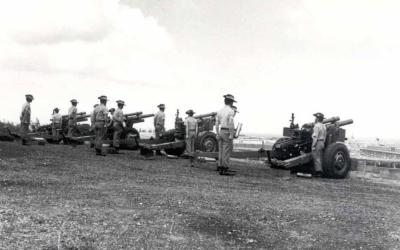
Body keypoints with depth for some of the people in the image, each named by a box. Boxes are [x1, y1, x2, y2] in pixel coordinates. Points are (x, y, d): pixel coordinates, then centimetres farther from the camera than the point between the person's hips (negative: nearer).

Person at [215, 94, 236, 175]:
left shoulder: (220, 111, 9)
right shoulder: (231, 111, -12)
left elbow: (217, 123, 10)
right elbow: (231, 124, -20)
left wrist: (217, 134, 14)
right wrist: (231, 135, -18)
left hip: (221, 131, 7)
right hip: (227, 132, -7)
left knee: (221, 150, 11)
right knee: (227, 151, -5)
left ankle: (220, 167, 13)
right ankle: (224, 169, -6)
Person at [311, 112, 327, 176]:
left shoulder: (317, 126, -15)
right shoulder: (324, 126, 13)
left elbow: (315, 137, -20)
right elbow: (324, 136, 17)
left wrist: (313, 146, -19)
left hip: (317, 143, -9)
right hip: (322, 143, 9)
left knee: (316, 158, -6)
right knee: (320, 158, 12)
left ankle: (318, 172, -6)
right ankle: (320, 171, 14)